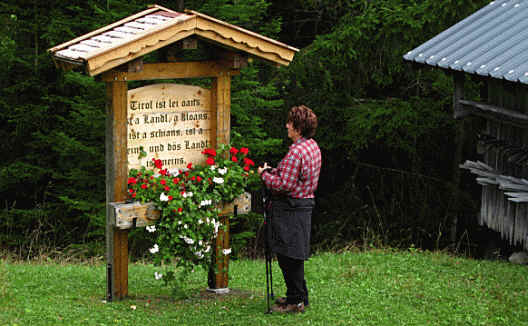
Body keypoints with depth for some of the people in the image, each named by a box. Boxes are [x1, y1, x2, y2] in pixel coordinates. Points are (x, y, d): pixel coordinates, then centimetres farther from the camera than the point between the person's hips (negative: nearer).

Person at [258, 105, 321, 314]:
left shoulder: (296, 151, -21)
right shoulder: (313, 147, 11)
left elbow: (284, 185, -22)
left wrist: (265, 174, -7)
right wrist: (275, 171, 13)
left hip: (291, 208, -10)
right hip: (305, 203, 10)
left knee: (289, 255, -3)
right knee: (294, 255, 18)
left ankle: (295, 301, 2)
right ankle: (299, 297, 25)